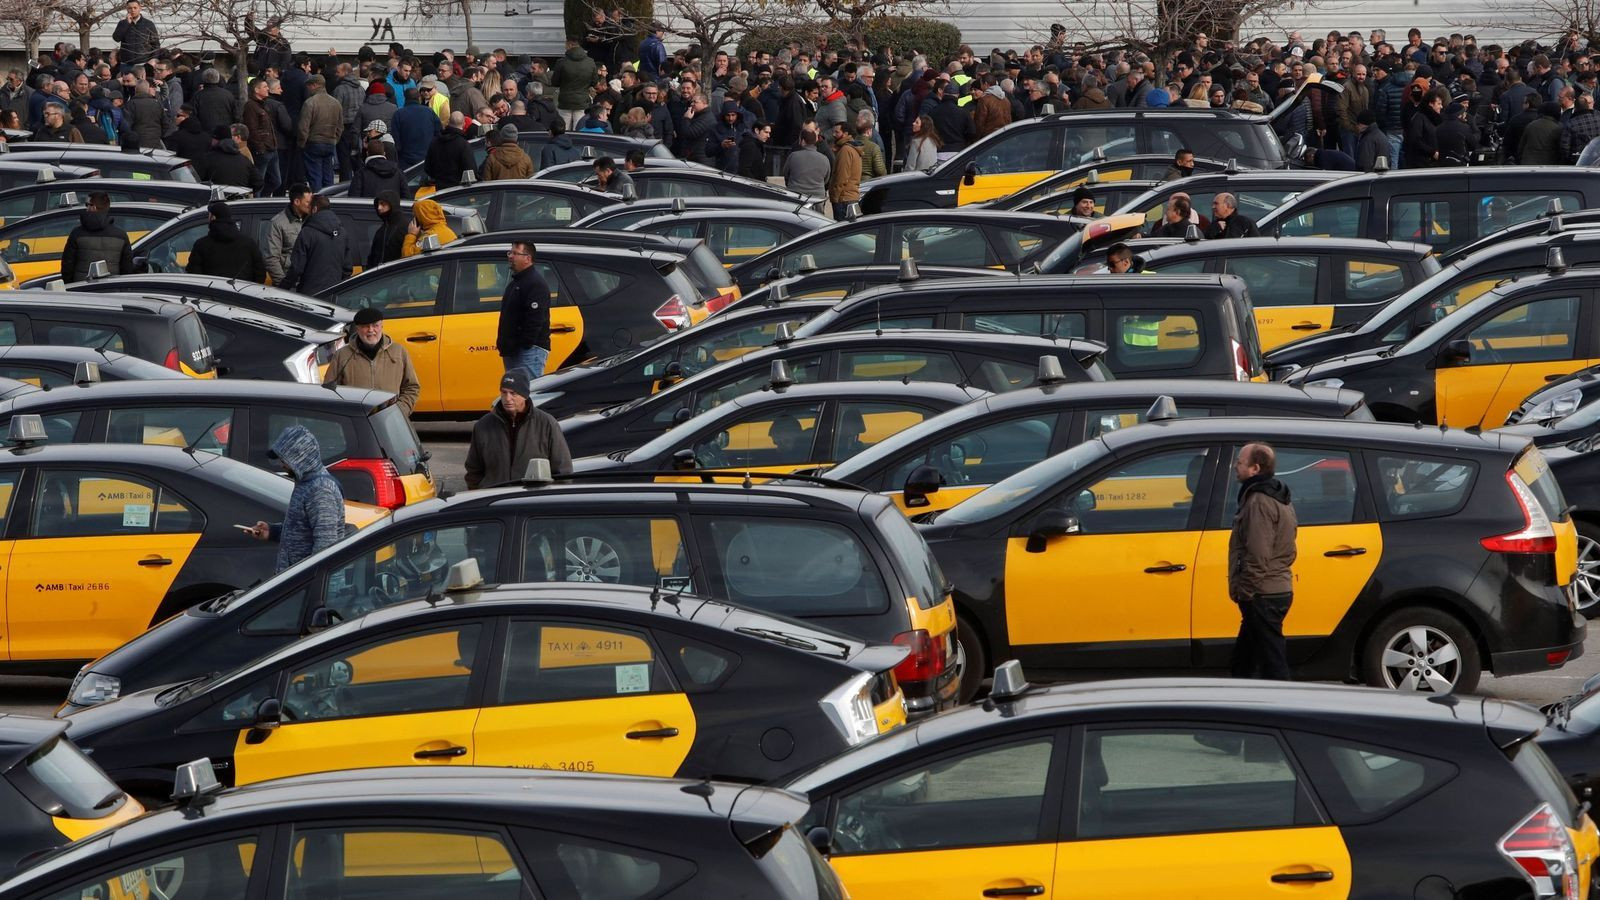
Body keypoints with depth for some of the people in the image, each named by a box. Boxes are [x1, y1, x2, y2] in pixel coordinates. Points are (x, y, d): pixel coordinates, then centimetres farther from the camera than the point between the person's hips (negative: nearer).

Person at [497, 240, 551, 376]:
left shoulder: (536, 284, -13)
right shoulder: (514, 282, 21)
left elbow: (535, 320, -21)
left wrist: (525, 346, -24)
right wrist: (502, 343, 20)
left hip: (530, 350, -11)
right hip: (512, 352, 11)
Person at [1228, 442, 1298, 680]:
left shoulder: (1259, 502, -16)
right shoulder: (1279, 500, 17)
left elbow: (1258, 555, -23)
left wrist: (1245, 591, -17)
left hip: (1262, 596, -11)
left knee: (1272, 663, -7)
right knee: (1242, 658, 17)